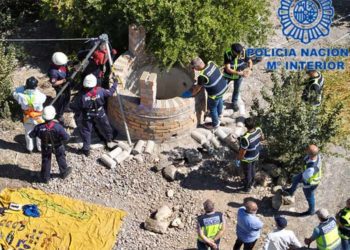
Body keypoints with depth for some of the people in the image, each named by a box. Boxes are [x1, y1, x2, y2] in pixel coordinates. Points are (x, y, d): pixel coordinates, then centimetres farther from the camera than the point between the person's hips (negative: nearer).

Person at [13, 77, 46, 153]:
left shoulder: (22, 96, -26)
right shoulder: (39, 96, -31)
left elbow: (15, 93, -5)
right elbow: (44, 97, -7)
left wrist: (24, 87, -12)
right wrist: (36, 89, -9)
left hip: (27, 118, 2)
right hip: (38, 118, -2)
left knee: (28, 133, 25)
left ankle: (30, 148, 41)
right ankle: (40, 147, 39)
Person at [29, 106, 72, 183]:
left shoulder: (39, 127, -30)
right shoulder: (58, 126, -36)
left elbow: (31, 135, -14)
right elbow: (66, 138, -32)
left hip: (46, 147, 1)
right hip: (57, 147, -1)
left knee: (46, 161, 23)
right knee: (61, 159, 26)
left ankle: (45, 177, 38)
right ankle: (64, 173, 47)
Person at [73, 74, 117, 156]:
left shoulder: (82, 94, -26)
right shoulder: (100, 90, -23)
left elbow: (77, 108, -17)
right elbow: (110, 92, -4)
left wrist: (78, 112, 5)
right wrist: (115, 84, 11)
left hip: (87, 116, -1)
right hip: (100, 114, 1)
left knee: (86, 131, 16)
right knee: (105, 126, 26)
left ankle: (86, 149, 22)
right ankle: (109, 140, 48)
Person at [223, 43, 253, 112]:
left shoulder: (243, 52, -25)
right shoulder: (227, 54, -32)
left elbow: (250, 61, -8)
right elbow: (228, 69, -33)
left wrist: (250, 69, -30)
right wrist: (239, 73, -44)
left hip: (239, 76, 2)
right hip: (228, 75, -2)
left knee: (236, 89, 20)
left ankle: (234, 102, 46)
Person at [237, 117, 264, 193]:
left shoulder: (245, 138, -42)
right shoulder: (258, 130, -21)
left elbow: (242, 151, -29)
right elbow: (262, 138, 2)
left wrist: (239, 157, -9)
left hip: (247, 158, -6)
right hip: (256, 155, 7)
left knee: (247, 173, 18)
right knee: (253, 169, 31)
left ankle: (247, 188, 41)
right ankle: (251, 183, 56)